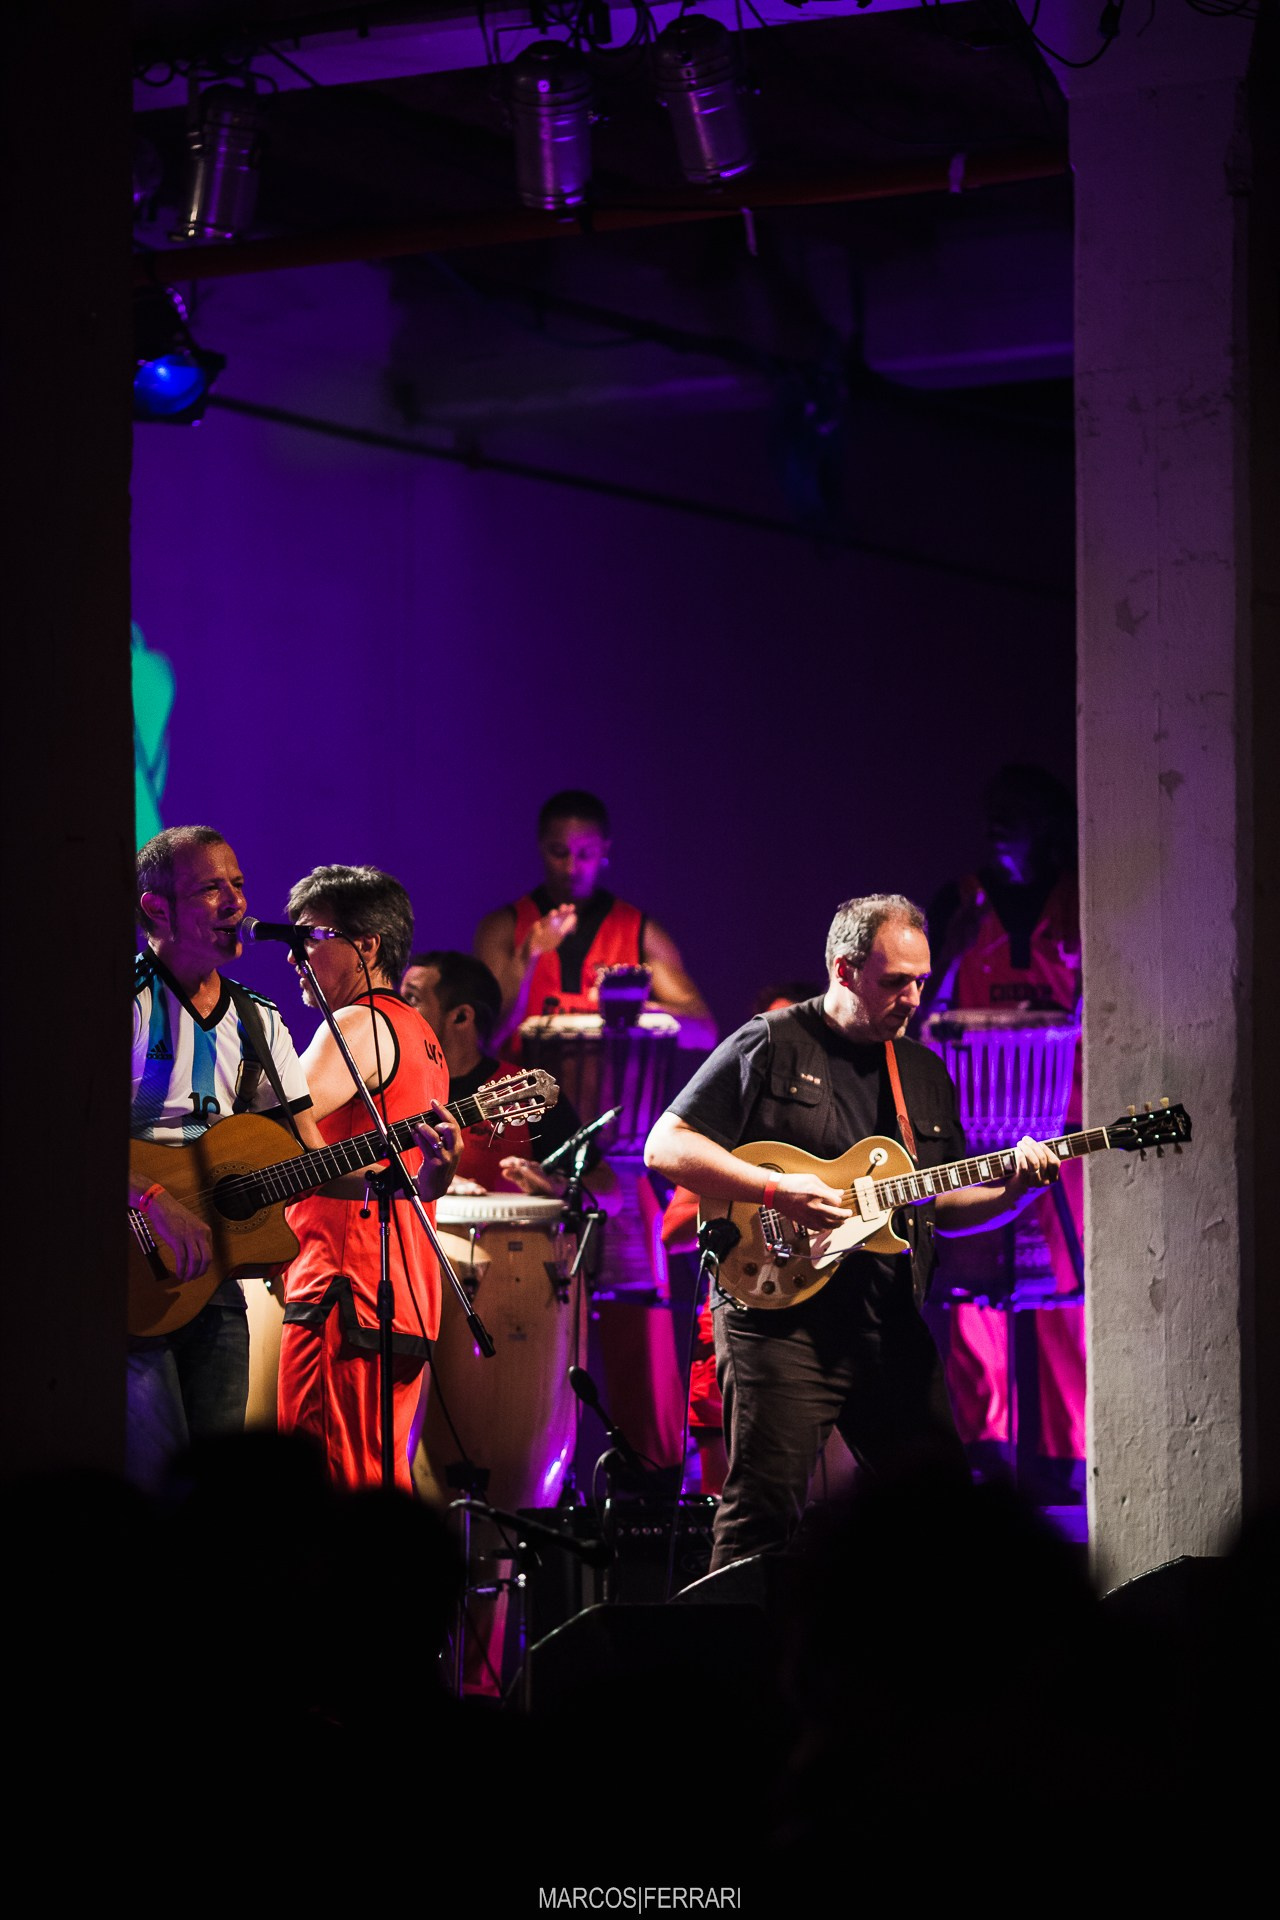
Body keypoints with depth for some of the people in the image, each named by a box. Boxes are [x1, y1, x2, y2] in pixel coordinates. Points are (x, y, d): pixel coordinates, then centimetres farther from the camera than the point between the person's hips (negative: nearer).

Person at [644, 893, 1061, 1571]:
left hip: (894, 1329, 6)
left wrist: (1011, 1189, 0)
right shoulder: (769, 1046, -3)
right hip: (780, 1317, -6)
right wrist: (776, 1191, -18)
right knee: (765, 1515, -10)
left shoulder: (926, 1073, 17)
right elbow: (666, 1146, -7)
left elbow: (942, 1206, 21)